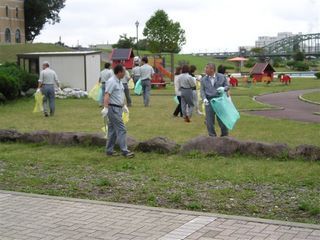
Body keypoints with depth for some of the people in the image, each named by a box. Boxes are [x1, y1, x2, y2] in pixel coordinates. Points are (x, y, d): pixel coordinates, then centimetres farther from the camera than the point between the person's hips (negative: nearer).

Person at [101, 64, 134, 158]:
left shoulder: (119, 82, 16)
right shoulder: (111, 82, -15)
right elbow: (107, 95, -23)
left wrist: (124, 106, 31)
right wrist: (105, 108, -30)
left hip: (118, 109, 10)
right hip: (113, 109, -10)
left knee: (113, 130, 12)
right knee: (121, 129, -10)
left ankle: (109, 150, 18)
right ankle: (124, 151, -8)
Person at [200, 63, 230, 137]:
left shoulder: (222, 77, 3)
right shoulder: (204, 79, 7)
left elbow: (227, 86, 8)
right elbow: (202, 90, 3)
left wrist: (223, 88, -15)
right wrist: (204, 99, -14)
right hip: (209, 101, 1)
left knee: (222, 119, 4)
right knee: (209, 120, 2)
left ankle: (225, 136, 19)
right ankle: (212, 136, 14)